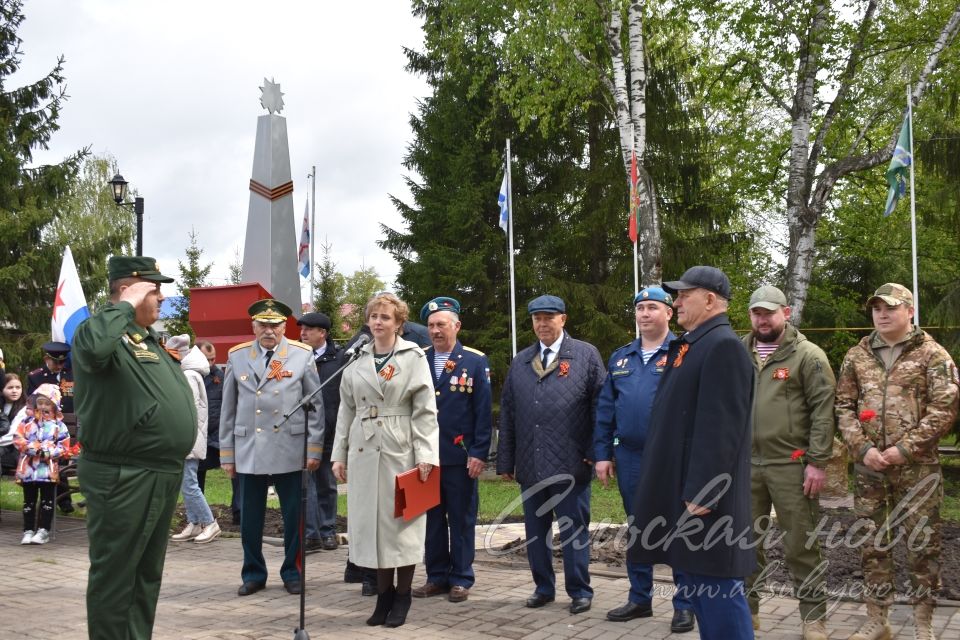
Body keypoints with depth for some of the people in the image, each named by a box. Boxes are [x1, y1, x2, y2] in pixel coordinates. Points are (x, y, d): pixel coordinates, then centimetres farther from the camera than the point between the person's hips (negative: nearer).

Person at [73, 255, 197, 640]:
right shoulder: (104, 332, -11)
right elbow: (93, 348, -38)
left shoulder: (149, 339, 17)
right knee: (114, 574, 0)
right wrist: (126, 305, -23)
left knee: (147, 573, 17)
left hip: (163, 475, 9)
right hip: (123, 478, -9)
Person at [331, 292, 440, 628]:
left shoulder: (413, 358, -1)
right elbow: (346, 411, 12)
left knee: (402, 523, 2)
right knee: (371, 522, 6)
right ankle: (384, 594, 17)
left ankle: (402, 596, 15)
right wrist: (339, 454, 8)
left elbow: (425, 411, -6)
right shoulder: (356, 362, 10)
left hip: (401, 451, -4)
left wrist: (425, 455, -12)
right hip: (364, 451, 4)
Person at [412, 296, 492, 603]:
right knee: (431, 518, 10)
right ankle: (436, 576, 21)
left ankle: (461, 579, 16)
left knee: (461, 520, 6)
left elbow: (484, 411, -3)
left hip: (460, 457, -3)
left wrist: (479, 453, -9)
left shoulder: (475, 361, -1)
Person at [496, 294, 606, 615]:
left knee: (574, 528, 4)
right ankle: (543, 587, 26)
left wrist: (596, 455, -7)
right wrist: (505, 460, 7)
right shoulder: (520, 362, 13)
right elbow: (507, 413, 11)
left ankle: (579, 591, 17)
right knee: (535, 529, 12)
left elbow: (600, 407, -2)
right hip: (530, 465, 4)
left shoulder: (586, 355, 1)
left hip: (570, 464, -4)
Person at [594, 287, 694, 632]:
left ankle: (685, 604, 14)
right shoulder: (621, 357, 11)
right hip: (629, 457, 5)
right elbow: (605, 409, 12)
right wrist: (603, 454, 7)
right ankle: (640, 598, 26)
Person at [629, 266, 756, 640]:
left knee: (716, 590, -4)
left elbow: (719, 429, -22)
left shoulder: (723, 346, -14)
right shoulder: (689, 346, 17)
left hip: (703, 495, -10)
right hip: (682, 491, 10)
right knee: (698, 586, 17)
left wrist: (700, 493, -23)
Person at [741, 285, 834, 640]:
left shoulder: (808, 355, -4)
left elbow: (823, 412, -8)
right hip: (746, 465, 5)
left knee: (801, 545, 3)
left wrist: (818, 462, -13)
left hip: (791, 465, -4)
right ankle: (746, 609, 25)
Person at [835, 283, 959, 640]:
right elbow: (843, 407, 8)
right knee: (872, 544, 9)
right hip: (868, 467, 3)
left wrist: (905, 448, -14)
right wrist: (863, 448, -7)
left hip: (918, 467, -3)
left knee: (922, 544, 2)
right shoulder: (857, 356, 9)